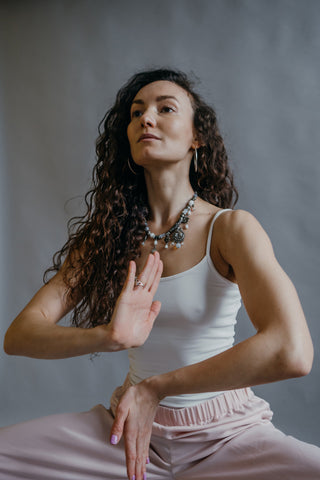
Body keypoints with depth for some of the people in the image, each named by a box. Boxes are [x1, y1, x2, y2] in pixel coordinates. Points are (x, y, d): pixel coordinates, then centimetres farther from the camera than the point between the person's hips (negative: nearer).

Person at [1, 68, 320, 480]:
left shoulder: (230, 228, -10)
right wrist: (107, 337, -27)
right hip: (134, 423, 2)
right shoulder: (105, 233, 1)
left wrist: (155, 388, -22)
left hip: (224, 431, -1)